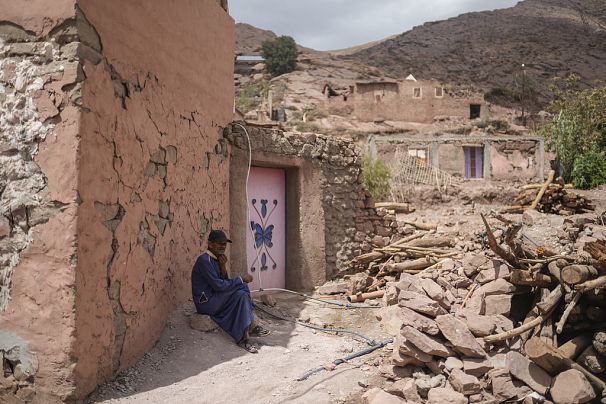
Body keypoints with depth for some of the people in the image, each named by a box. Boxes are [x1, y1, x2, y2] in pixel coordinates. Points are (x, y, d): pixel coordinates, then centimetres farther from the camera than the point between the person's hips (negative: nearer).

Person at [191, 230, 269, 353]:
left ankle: (244, 338, -12)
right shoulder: (204, 260, -18)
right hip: (206, 302, -9)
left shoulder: (216, 259, 11)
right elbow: (218, 285, -23)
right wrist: (241, 279, -15)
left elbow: (225, 282, 8)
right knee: (242, 287, -19)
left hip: (214, 299, 9)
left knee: (241, 294, -10)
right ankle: (252, 326, -11)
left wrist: (223, 266, -9)